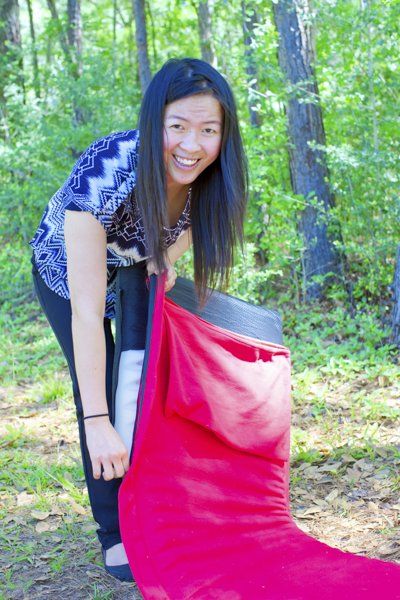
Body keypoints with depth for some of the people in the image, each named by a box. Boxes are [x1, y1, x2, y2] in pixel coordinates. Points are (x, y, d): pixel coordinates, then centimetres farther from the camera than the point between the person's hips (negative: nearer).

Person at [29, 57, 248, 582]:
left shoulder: (210, 175, -28)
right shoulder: (102, 177, -43)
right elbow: (87, 312, -43)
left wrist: (166, 257, -17)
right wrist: (97, 421, -43)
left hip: (143, 268, 4)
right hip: (68, 270, -4)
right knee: (101, 386, -12)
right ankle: (116, 535, -1)